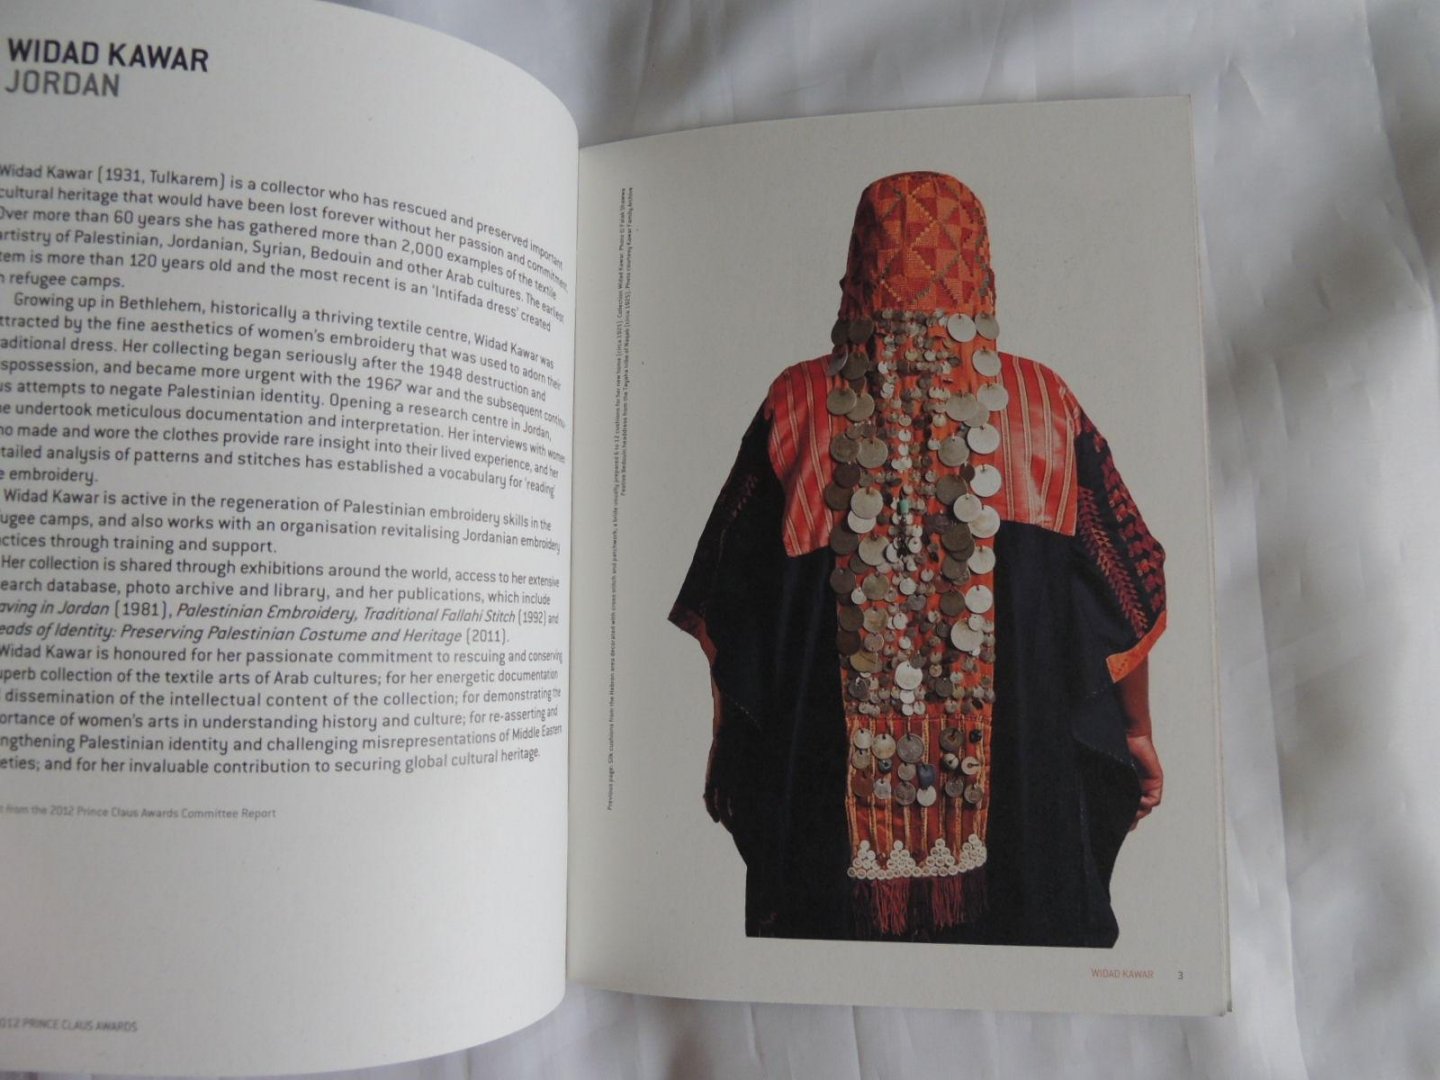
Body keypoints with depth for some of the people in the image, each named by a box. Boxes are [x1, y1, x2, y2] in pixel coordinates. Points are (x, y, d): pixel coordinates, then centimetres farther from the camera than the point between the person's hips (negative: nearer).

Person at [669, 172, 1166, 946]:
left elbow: (727, 605, -2)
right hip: (1020, 781, 0)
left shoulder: (798, 407, -7)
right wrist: (1138, 733, 14)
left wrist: (732, 746, 12)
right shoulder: (1043, 403, -7)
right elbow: (1127, 593, 0)